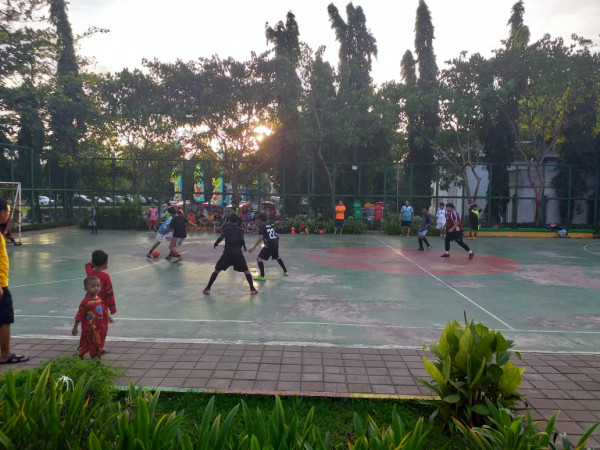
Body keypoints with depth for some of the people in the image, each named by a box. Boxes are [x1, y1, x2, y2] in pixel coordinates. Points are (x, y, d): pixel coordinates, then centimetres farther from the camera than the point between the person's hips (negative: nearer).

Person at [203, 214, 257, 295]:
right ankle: (252, 289, 4)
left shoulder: (226, 229, 7)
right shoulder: (240, 230, 8)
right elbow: (242, 239, -9)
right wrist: (244, 247, 9)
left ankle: (208, 288, 13)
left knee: (217, 270, 15)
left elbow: (220, 238, -8)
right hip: (238, 253, 0)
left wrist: (215, 244, 10)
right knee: (246, 271, 13)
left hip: (227, 253, 0)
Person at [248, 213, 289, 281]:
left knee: (259, 258, -4)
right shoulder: (270, 226, 19)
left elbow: (260, 238, -16)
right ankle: (285, 271, 41)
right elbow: (277, 236, 21)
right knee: (277, 257, 32)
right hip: (275, 244, 8)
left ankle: (262, 276, -10)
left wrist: (253, 247, -18)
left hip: (269, 245, -8)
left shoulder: (261, 226, -3)